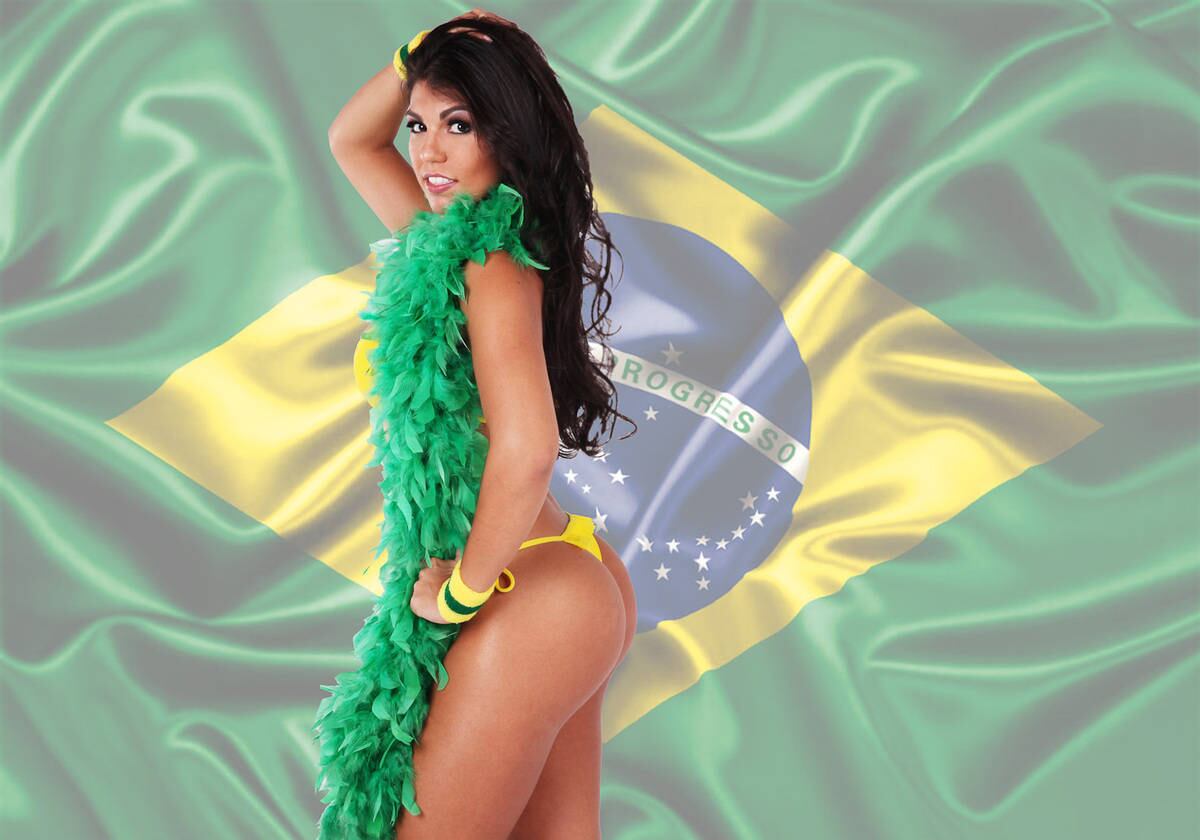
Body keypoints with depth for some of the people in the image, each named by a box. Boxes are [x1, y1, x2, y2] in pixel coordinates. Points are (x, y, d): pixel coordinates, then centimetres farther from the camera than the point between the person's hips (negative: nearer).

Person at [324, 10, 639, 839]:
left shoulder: (493, 270, -17)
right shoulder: (451, 243, 9)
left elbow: (525, 449, -30)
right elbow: (350, 139, 23)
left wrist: (463, 588, -17)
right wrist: (423, 53, 6)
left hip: (526, 609, -9)